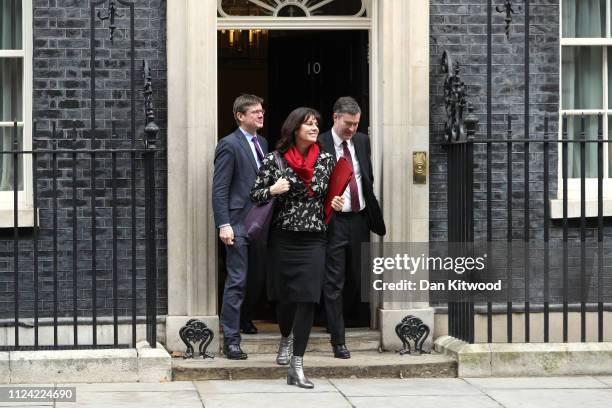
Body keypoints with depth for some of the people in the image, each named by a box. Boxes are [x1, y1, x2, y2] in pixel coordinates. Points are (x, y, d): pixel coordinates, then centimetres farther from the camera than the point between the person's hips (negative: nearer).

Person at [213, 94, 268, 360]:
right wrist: (223, 225, -17)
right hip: (239, 224, -7)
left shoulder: (262, 143, 17)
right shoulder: (229, 145, -6)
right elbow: (219, 189, -10)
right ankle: (231, 340, -2)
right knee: (237, 282, -6)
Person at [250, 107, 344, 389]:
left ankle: (296, 367, -9)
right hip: (283, 237, -1)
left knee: (307, 299, -10)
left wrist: (335, 203, -1)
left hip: (313, 239, 1)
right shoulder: (275, 160, -3)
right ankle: (285, 340, 42)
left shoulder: (325, 160, 4)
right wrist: (273, 190, -16)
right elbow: (255, 196, 3)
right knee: (285, 296, 10)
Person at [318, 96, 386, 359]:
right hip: (334, 221, -5)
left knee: (359, 277, 13)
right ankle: (338, 340, 0)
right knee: (334, 281, -2)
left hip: (360, 218, 5)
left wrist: (373, 214, 12)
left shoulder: (362, 141, 8)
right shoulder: (320, 146, -10)